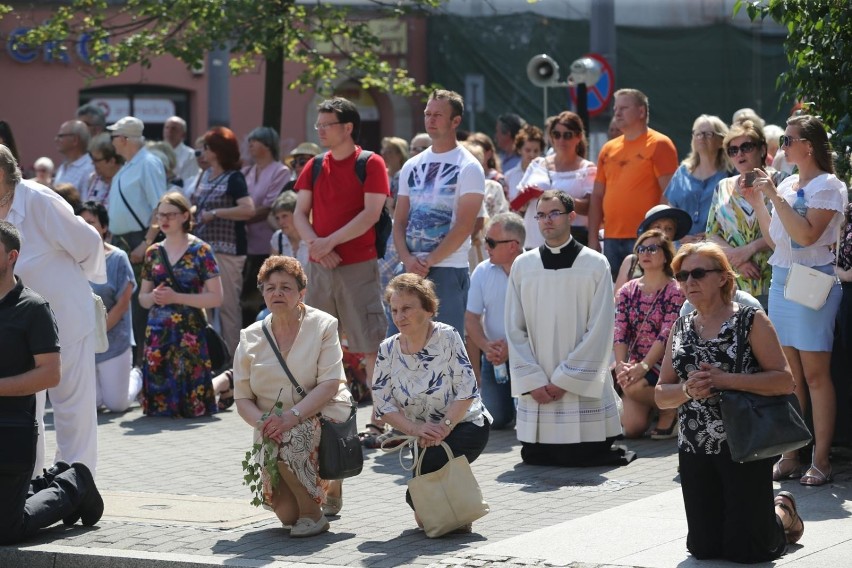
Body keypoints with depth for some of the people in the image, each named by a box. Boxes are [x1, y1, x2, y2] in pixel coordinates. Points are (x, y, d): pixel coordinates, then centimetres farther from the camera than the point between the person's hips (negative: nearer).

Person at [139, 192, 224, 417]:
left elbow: (216, 298, -9)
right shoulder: (153, 253, 11)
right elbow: (142, 297, 17)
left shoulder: (200, 251, -3)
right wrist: (153, 297, -7)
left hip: (189, 333, -5)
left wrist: (176, 298, -16)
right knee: (158, 401, 2)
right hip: (157, 334, 5)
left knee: (192, 405, -6)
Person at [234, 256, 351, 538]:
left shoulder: (322, 326, -3)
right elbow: (242, 398, 4)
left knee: (289, 441, -37)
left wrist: (292, 415, -27)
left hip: (322, 416, -3)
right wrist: (262, 422, -18)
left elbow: (329, 385, -13)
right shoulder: (251, 338, 6)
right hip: (273, 427, 3)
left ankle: (313, 514, -12)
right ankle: (327, 486, 24)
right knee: (286, 514, -12)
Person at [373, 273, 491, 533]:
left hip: (465, 424, -4)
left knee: (433, 461, -32)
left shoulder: (447, 337, -12)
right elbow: (382, 404, -6)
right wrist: (416, 429, -21)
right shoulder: (388, 350, -2)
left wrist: (444, 426, -27)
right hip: (424, 436, 4)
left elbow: (467, 391, -15)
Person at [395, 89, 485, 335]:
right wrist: (408, 260, -6)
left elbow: (464, 225, -12)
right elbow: (399, 221, 12)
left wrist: (428, 262, -14)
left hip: (448, 271, -6)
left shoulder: (468, 167, -3)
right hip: (409, 269, 6)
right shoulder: (412, 166, 15)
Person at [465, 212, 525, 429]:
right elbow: (471, 318, 3)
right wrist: (486, 346, -14)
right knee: (495, 419, -4)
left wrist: (513, 348, -23)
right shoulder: (482, 271, 2)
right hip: (494, 356, 4)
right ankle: (505, 398, 30)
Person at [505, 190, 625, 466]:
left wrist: (565, 379, -9)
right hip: (536, 391, 3)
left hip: (583, 388, -3)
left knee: (580, 457, -5)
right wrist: (532, 381, -5)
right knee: (533, 456, 3)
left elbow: (599, 331, -6)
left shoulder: (595, 264, -3)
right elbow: (514, 330, 5)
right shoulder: (523, 265, 5)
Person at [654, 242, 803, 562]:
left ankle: (783, 515, 29)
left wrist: (725, 380, -22)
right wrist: (687, 390, -14)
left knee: (746, 550, -3)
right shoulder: (681, 328, 9)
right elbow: (661, 395, 8)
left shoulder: (750, 320, -7)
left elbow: (785, 381, -14)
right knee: (703, 548, 8)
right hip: (694, 451, 5)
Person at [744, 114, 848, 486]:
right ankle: (789, 457, 9)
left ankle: (821, 460, -5)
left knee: (815, 374, -7)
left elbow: (808, 234, -20)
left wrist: (775, 197, -17)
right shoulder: (786, 184, 15)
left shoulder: (828, 186, -7)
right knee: (788, 374, 6)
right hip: (781, 278, 7)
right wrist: (757, 202, 11)